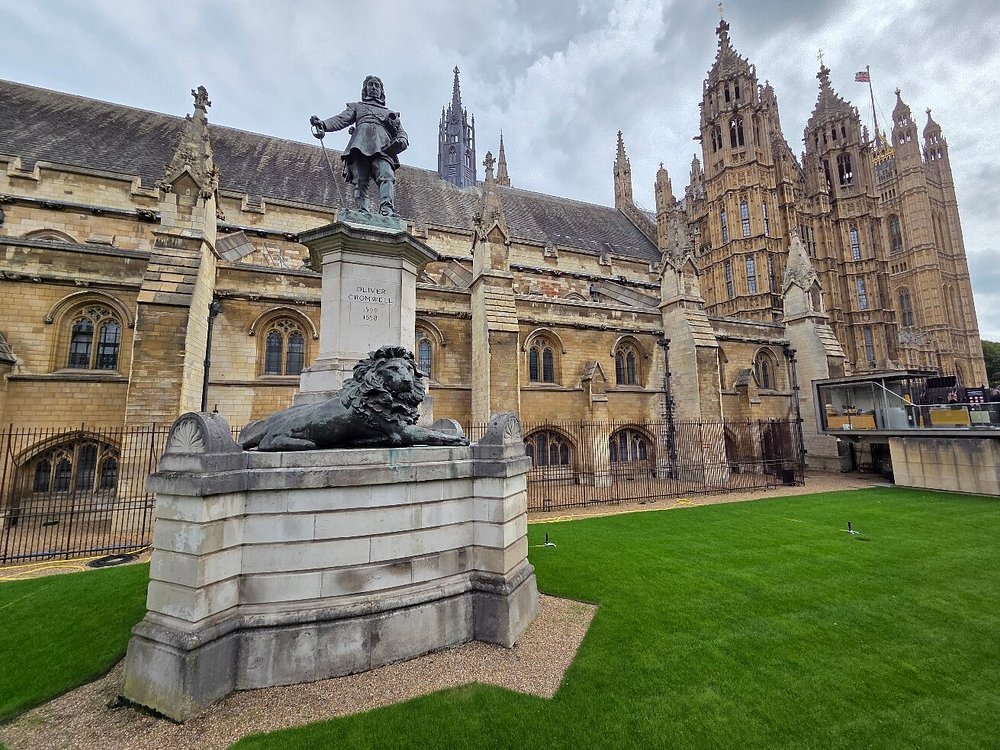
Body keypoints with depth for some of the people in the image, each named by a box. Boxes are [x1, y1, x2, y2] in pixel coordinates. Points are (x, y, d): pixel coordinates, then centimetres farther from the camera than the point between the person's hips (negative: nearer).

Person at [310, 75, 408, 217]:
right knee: (360, 181, -19)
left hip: (383, 148, 0)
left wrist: (402, 140, -1)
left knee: (387, 177, -28)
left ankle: (387, 210, -45)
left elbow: (402, 132, 25)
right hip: (360, 145, 0)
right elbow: (341, 119, 18)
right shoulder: (356, 106, 35)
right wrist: (323, 124, -3)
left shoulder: (391, 113, 40)